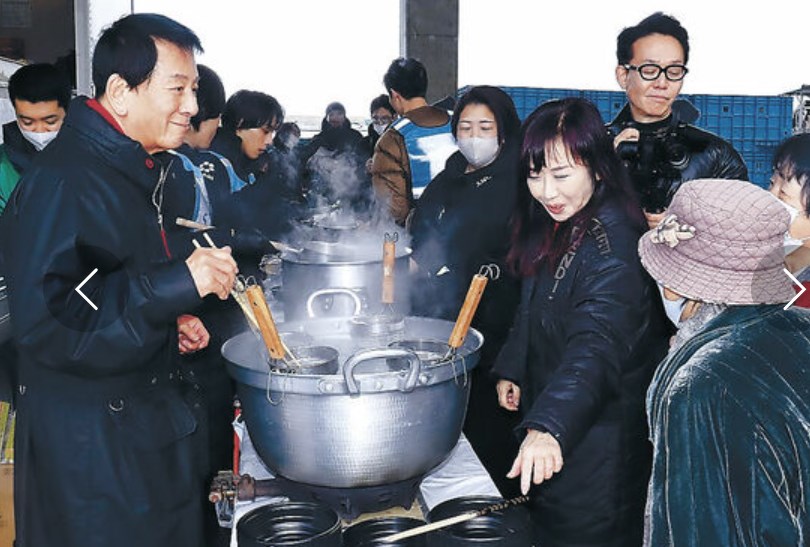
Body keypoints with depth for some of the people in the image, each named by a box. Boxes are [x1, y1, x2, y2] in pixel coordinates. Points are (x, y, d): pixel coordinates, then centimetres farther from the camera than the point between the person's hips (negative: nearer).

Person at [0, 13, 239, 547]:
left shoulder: (133, 169, 11)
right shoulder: (63, 183, -22)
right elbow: (47, 323, -30)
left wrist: (171, 320, 8)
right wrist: (174, 284, -34)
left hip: (151, 420, 10)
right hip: (91, 444, -9)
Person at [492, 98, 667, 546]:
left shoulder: (612, 244, -28)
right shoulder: (552, 229, 2)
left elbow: (597, 344, -42)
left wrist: (549, 426, -53)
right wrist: (511, 370, 13)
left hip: (596, 431, -9)